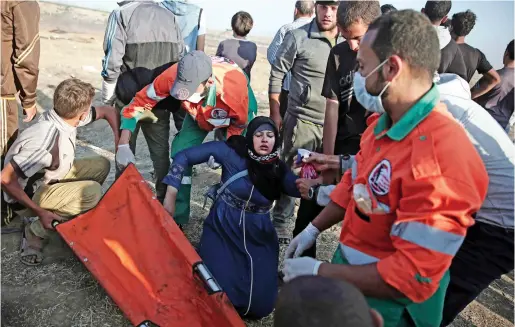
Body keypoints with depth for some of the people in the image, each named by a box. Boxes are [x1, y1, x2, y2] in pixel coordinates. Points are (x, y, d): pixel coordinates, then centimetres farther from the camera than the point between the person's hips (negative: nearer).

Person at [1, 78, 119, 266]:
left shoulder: (63, 116, -13)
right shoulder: (47, 142, -36)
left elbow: (108, 111, 3)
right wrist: (40, 212, -26)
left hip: (49, 177, 8)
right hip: (28, 194, -8)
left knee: (101, 165, 0)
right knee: (93, 192, -26)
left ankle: (62, 207, 8)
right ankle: (36, 229, -8)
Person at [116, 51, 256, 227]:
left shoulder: (234, 85, -44)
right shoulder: (172, 77, -38)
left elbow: (240, 123, -22)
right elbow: (139, 103, -25)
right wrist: (123, 145, -30)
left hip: (238, 110, -2)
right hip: (199, 114, 2)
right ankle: (177, 218, 4)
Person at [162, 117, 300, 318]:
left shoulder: (278, 169, -1)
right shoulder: (232, 153, -12)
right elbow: (184, 157, -11)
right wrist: (171, 196, -14)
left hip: (258, 237, 3)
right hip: (224, 229, -2)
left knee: (260, 305, -6)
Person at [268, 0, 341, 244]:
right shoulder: (298, 37, -7)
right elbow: (276, 75, -2)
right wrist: (275, 114, -4)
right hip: (303, 119, -4)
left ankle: (307, 222, 35)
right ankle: (280, 221, 24)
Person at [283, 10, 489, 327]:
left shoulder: (442, 160, -34)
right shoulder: (385, 121, -3)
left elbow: (413, 280, -31)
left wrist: (320, 273, -23)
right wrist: (313, 230, 9)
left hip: (386, 301, -7)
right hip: (352, 261, 7)